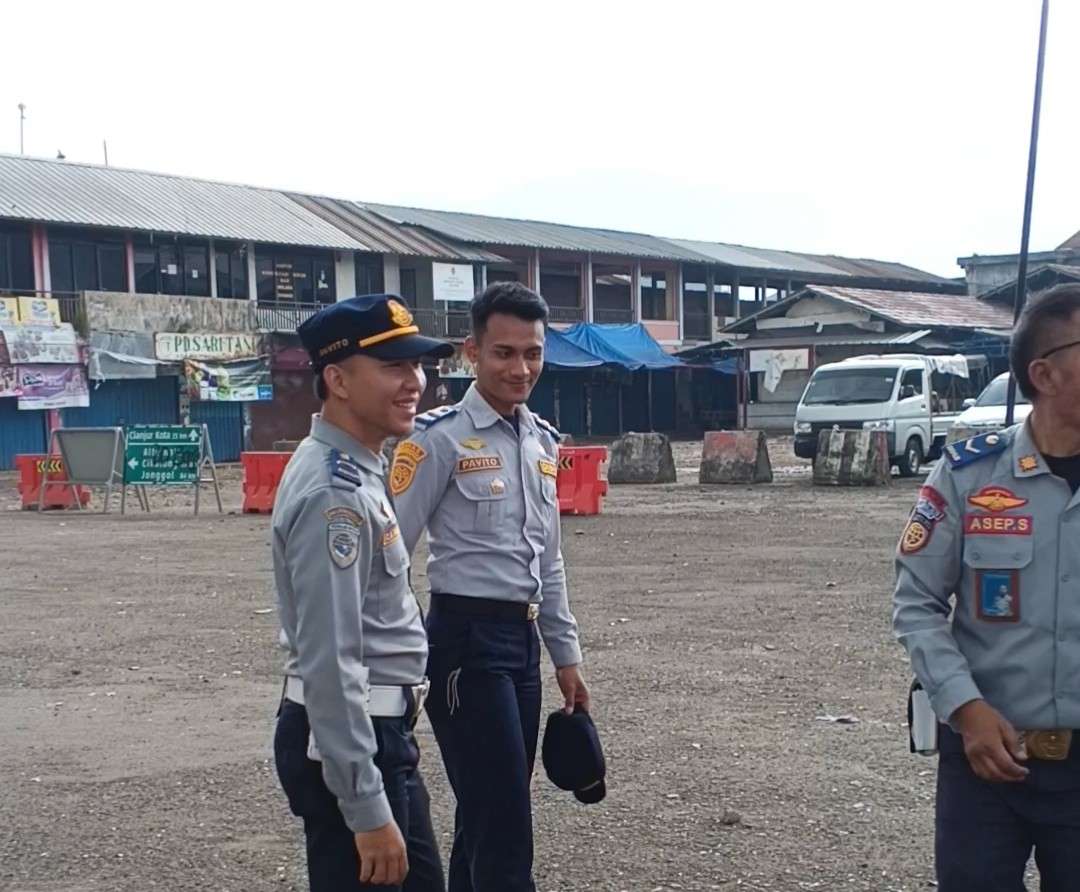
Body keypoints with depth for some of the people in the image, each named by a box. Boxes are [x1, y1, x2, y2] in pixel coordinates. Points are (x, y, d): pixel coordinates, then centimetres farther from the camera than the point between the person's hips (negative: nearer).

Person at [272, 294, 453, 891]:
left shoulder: (358, 470, 10)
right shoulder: (334, 493, -22)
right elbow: (327, 663, -26)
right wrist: (368, 812, -26)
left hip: (377, 730, 10)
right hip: (344, 737, -10)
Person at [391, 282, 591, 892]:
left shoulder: (544, 442, 12)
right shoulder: (441, 438, -11)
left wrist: (566, 656, 18)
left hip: (525, 640, 8)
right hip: (467, 641, -7)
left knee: (488, 817, 15)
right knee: (504, 825, -7)